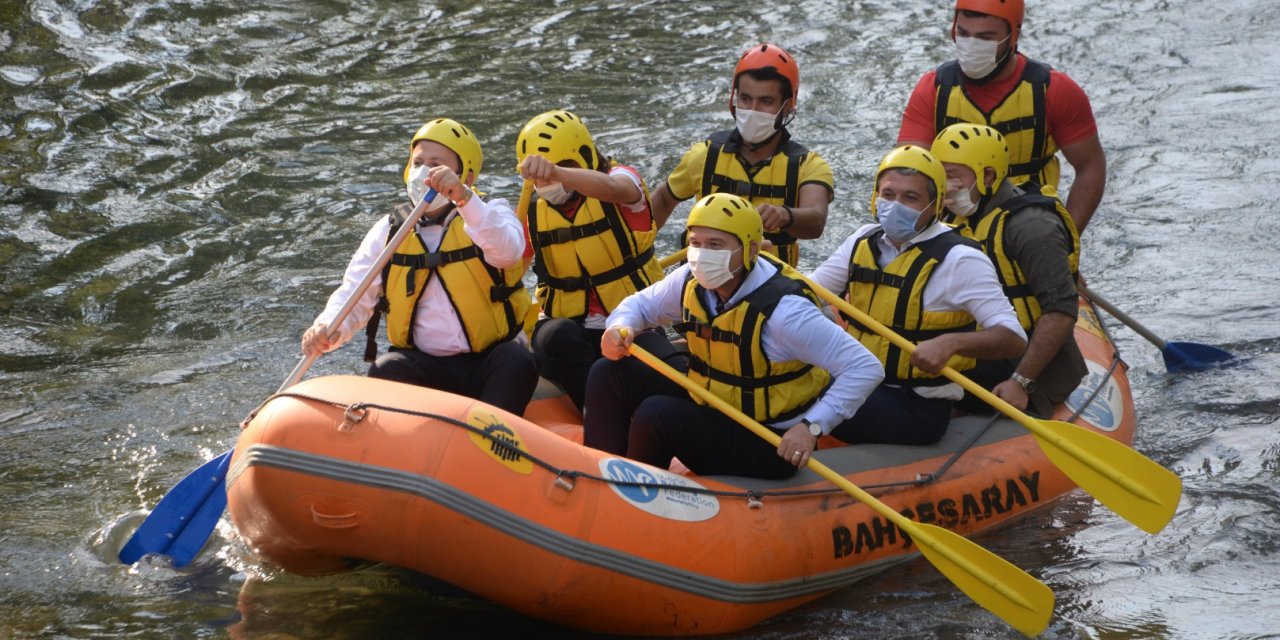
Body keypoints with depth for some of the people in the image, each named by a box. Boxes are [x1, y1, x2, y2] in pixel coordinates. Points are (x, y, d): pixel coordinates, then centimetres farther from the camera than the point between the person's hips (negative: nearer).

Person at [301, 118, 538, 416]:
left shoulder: (490, 214, 2)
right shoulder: (388, 231, 9)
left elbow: (507, 251, -23)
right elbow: (354, 296, 2)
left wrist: (463, 198, -37)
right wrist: (329, 328, -21)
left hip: (487, 364, -2)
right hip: (422, 366, 2)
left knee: (518, 363, -32)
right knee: (386, 370, -28)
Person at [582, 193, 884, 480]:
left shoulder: (782, 309, -27)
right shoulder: (692, 282, -5)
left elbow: (866, 369, -27)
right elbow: (641, 304, 15)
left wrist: (812, 427, -34)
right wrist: (620, 328, -9)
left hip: (768, 446, -8)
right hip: (709, 409, 8)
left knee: (657, 415, -28)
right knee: (610, 375, -1)